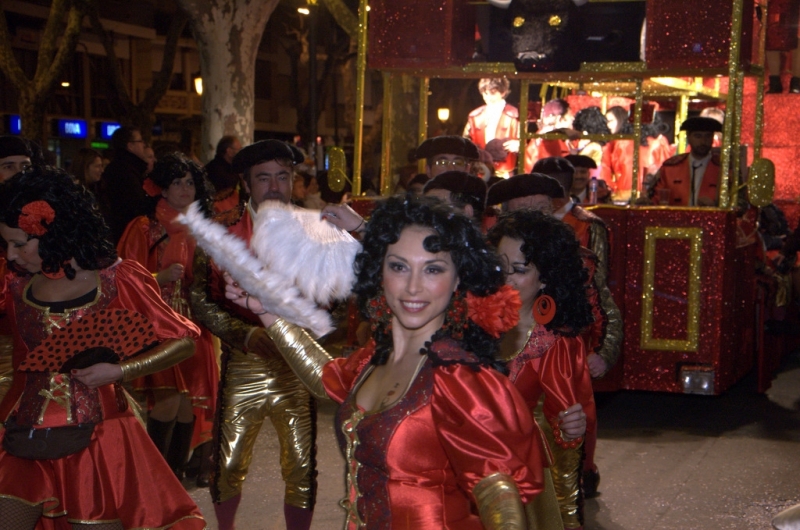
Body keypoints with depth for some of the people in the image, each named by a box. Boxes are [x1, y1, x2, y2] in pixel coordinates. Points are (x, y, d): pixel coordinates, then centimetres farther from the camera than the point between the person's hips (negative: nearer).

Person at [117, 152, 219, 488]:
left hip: (193, 329, 5)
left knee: (188, 406, -1)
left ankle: (177, 474, 12)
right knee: (167, 401, -18)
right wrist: (161, 278, -19)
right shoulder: (145, 228, -1)